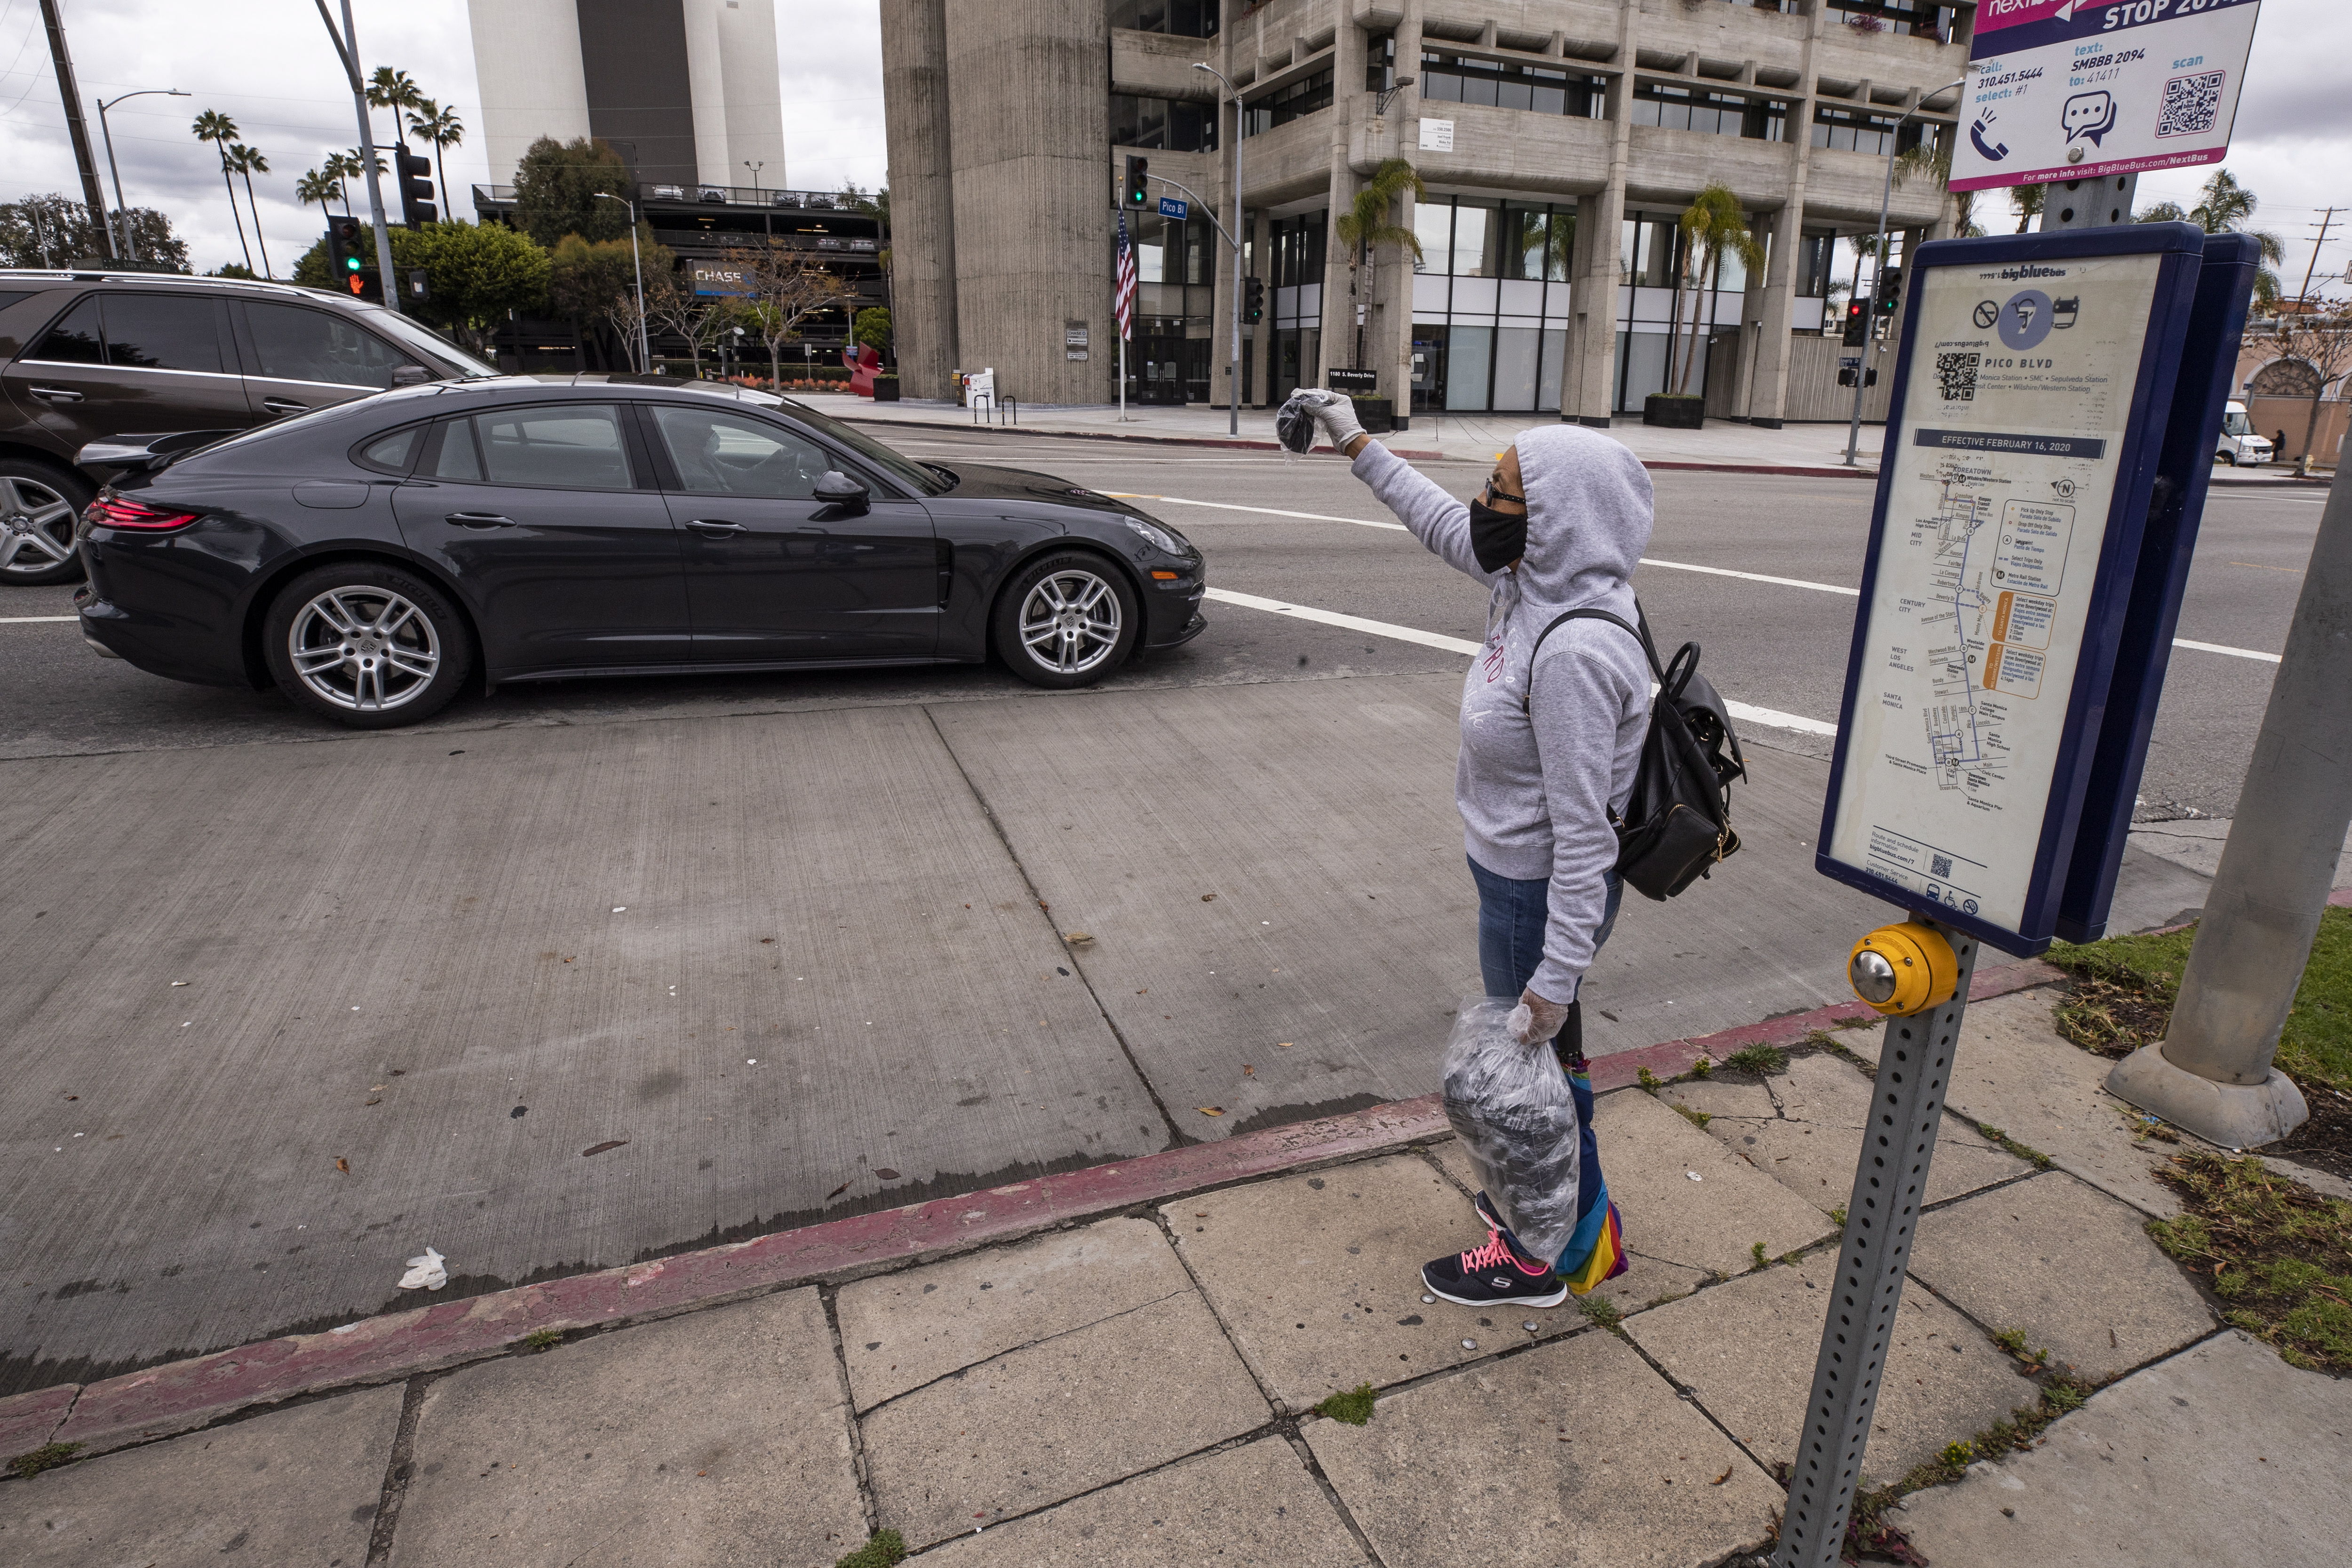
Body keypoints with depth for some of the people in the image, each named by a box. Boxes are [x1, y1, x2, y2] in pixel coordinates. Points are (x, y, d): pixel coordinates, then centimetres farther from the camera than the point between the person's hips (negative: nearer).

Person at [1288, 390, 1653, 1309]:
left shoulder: (1576, 652, -31)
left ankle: (1546, 1256, 34)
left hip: (1540, 894, -9)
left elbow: (1583, 832, -29)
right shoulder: (1536, 584, -4)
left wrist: (1557, 977, -25)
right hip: (1512, 874, 9)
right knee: (1536, 1061, 25)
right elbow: (1440, 523, 14)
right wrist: (1356, 445, 19)